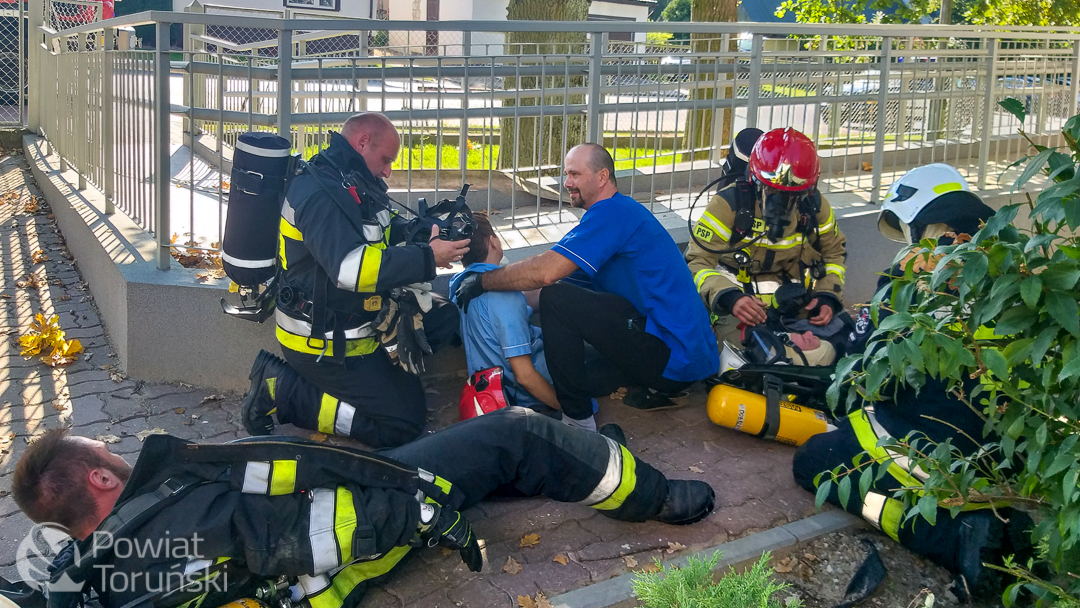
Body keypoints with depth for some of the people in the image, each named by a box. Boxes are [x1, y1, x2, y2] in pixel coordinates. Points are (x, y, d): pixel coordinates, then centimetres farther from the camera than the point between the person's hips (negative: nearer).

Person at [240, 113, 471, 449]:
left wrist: (428, 233, -1)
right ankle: (282, 390, -4)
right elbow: (351, 268, -35)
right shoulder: (319, 192, -23)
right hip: (322, 341, -10)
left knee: (445, 316, 8)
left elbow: (385, 239, 21)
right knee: (403, 422, -7)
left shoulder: (352, 184, 9)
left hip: (362, 318, 10)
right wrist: (427, 258, -29)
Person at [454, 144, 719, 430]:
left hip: (674, 354, -11)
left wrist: (481, 281, -10)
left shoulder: (612, 211, -14)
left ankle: (577, 418, -11)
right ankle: (659, 387, 16)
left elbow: (545, 272, -22)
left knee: (557, 299, -18)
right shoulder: (623, 211, 20)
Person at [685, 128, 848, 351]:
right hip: (740, 307, -5)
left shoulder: (814, 205, 3)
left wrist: (828, 297, 1)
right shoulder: (730, 203, -11)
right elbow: (696, 263, -14)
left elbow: (834, 251, 20)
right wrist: (730, 298, -33)